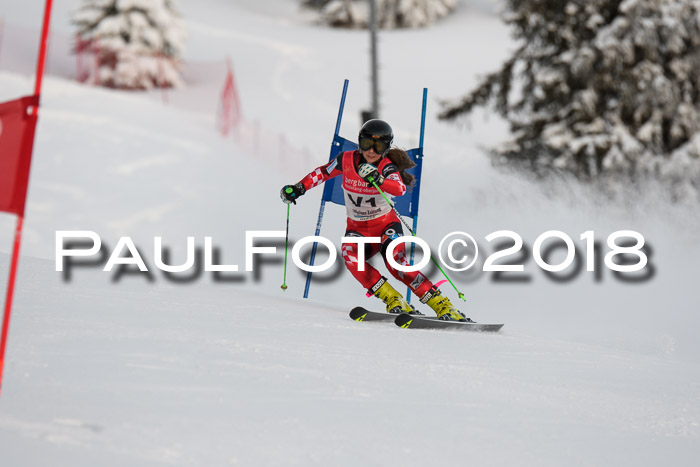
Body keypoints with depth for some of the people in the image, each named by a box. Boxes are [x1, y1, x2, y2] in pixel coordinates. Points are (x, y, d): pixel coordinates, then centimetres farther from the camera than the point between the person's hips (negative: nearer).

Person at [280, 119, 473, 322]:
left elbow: (400, 189, -38)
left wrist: (378, 179, -57)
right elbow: (323, 172, 10)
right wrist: (298, 188, 2)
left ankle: (442, 305, -21)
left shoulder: (387, 167, -17)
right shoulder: (347, 160, -9)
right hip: (357, 229, 2)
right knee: (350, 257, -30)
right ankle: (394, 301, -26)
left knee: (395, 262, -28)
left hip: (386, 224, -2)